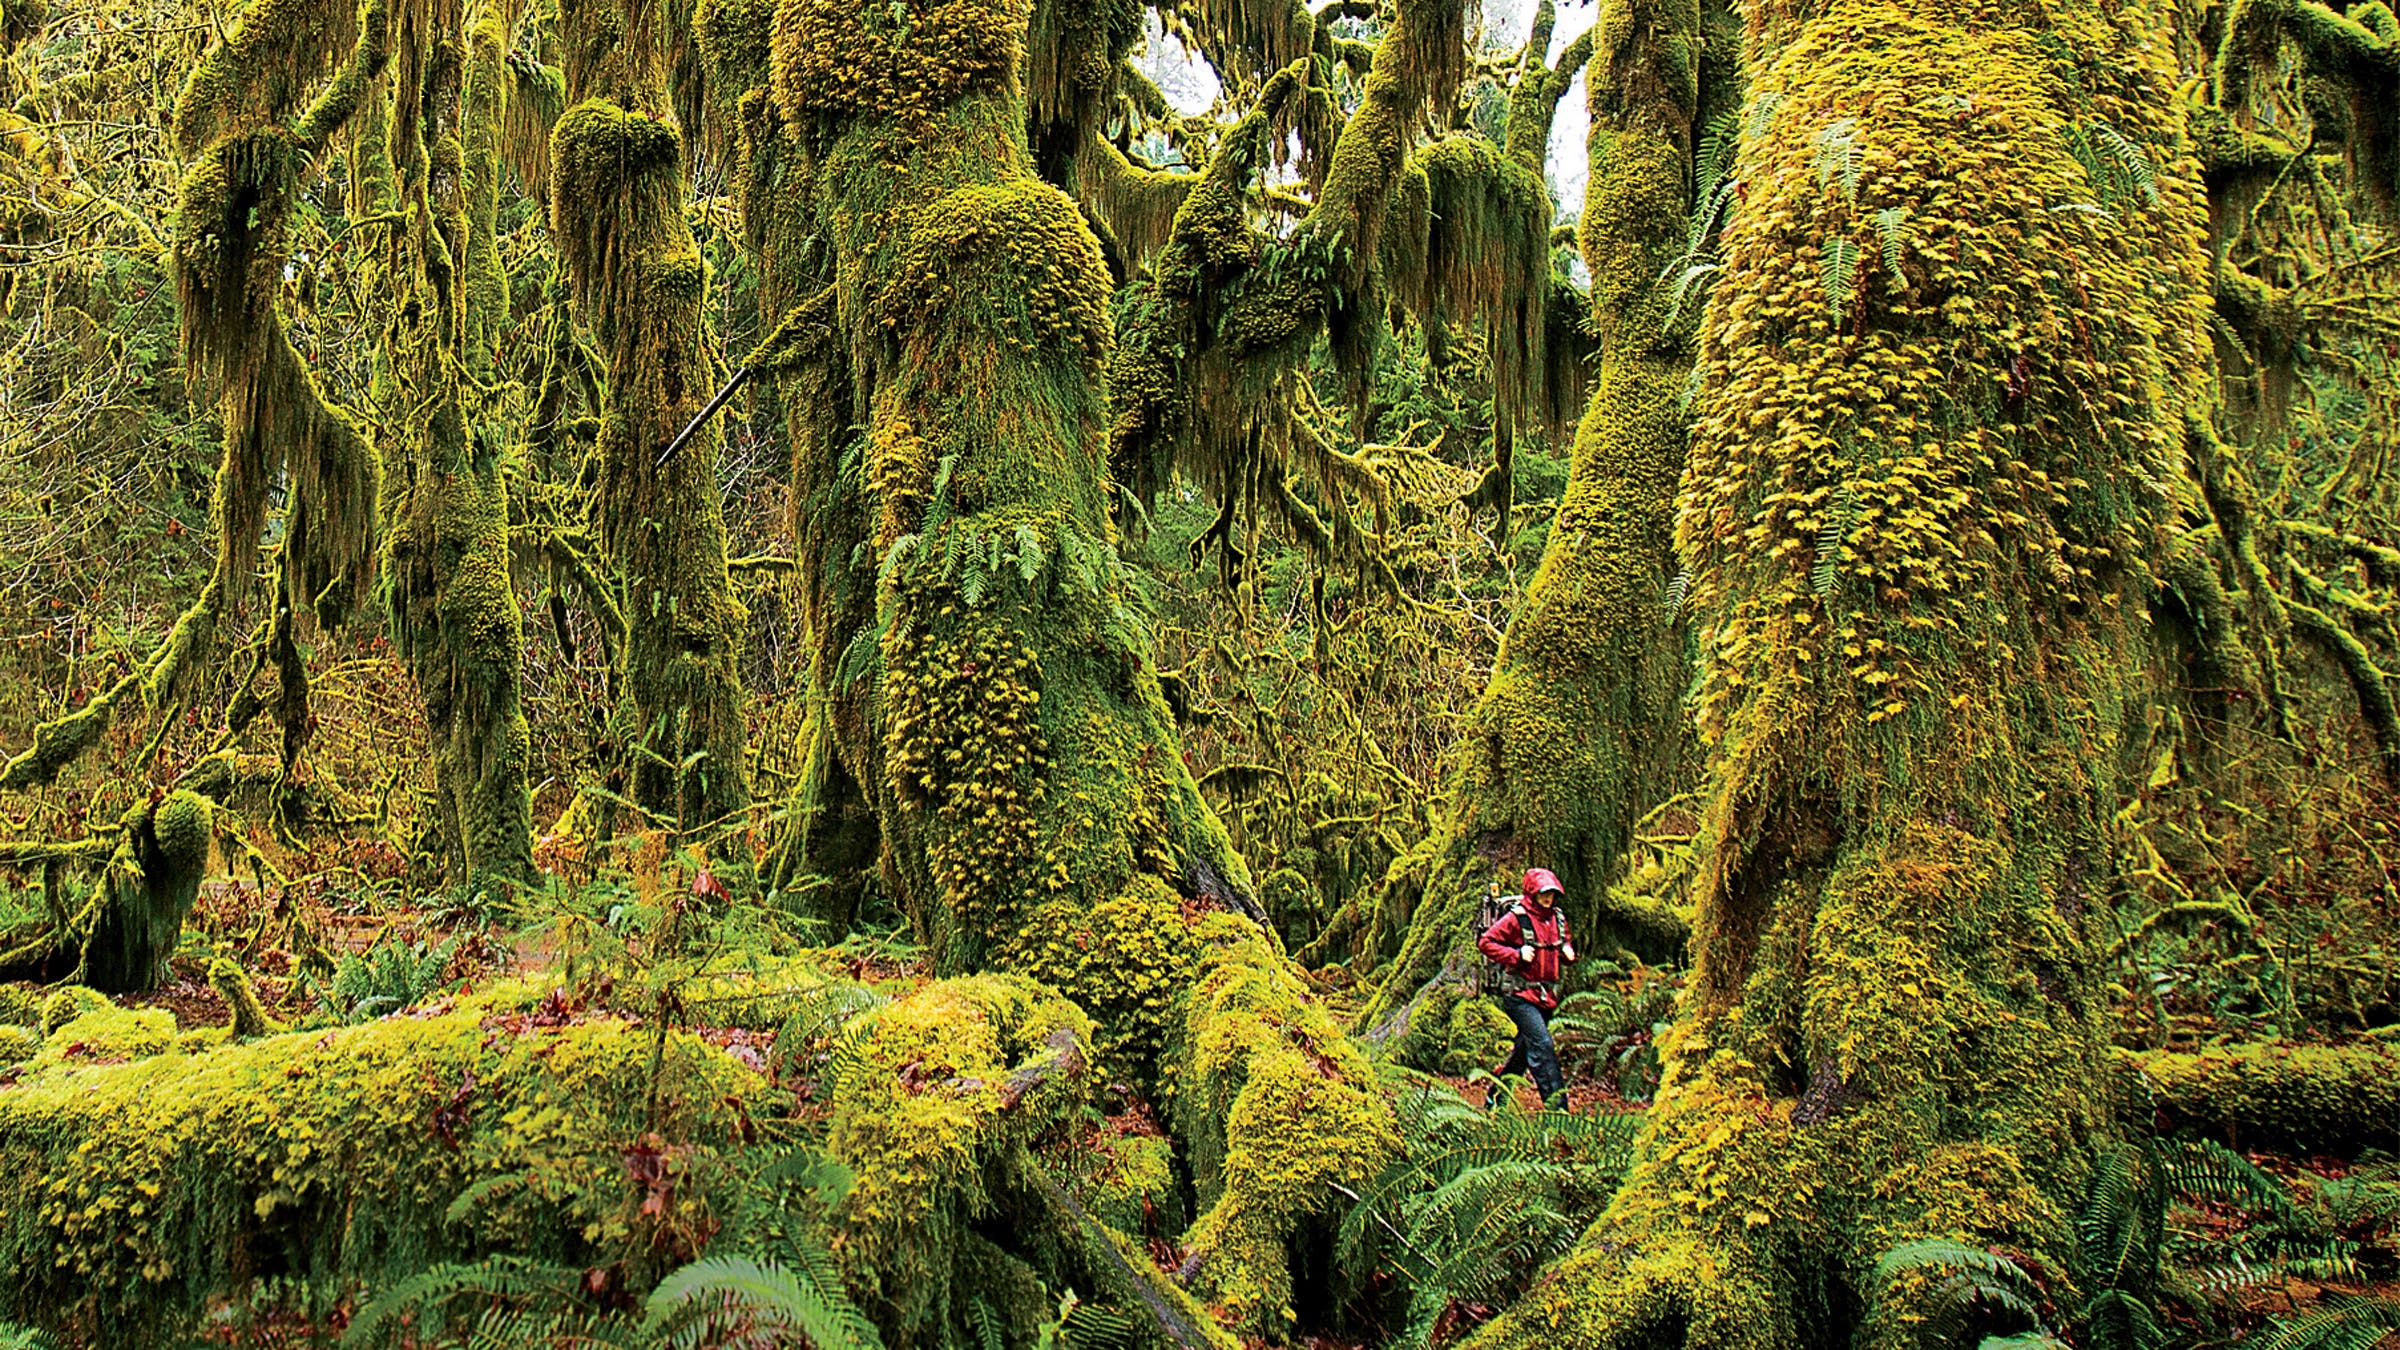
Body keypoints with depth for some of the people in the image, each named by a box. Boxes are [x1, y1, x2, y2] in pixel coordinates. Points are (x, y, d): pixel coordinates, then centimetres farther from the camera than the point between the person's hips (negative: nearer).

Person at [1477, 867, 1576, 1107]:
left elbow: (1565, 943, 27)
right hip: (1519, 994, -7)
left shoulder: (1558, 918, 10)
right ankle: (1555, 1104, -19)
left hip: (1546, 995, 8)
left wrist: (1568, 952, 3)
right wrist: (1516, 955, -20)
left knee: (1525, 1049, 14)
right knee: (1542, 1045, -17)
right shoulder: (1516, 918, -11)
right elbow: (1485, 941, -11)